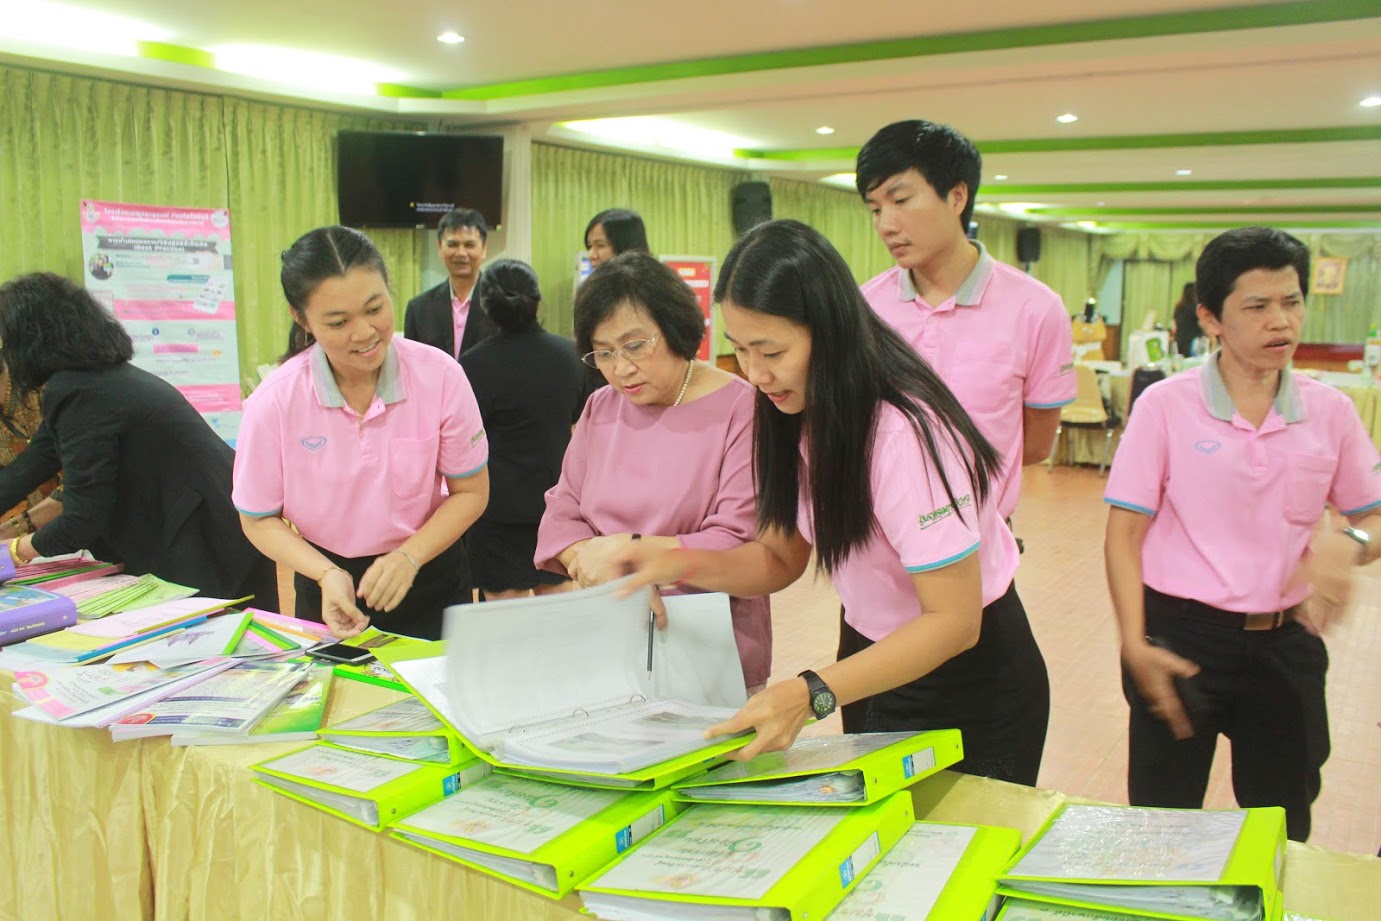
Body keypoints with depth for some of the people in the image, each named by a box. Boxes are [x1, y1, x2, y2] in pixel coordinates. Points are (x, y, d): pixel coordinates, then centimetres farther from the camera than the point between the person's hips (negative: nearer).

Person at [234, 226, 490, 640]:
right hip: (331, 592, 0)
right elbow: (259, 520, -5)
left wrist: (409, 557, -21)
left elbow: (470, 491, -7)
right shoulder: (273, 403, -18)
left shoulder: (439, 375, -18)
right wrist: (326, 574, -21)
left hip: (431, 582, 0)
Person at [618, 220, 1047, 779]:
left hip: (976, 687, -7)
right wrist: (683, 565, -17)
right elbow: (782, 557, 1)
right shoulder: (798, 418, -6)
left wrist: (812, 694, -38)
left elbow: (954, 621, -29)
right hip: (885, 661, 7)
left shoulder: (904, 433, -31)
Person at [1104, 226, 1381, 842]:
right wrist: (1134, 644, -16)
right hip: (1183, 637, -3)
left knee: (1283, 833, 17)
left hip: (1285, 642, 3)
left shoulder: (1331, 412, 1)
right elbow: (1124, 537, -6)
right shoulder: (1165, 406, -8)